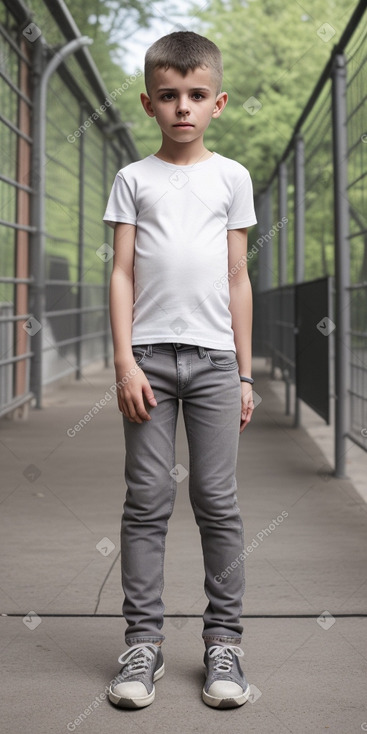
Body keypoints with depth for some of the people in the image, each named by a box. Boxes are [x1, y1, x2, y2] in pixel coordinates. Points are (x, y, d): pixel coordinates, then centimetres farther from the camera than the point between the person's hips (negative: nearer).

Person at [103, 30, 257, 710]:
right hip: (149, 354, 0)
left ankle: (223, 640, 10)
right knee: (147, 499, 0)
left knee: (217, 499, 1)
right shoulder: (134, 178, 9)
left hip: (214, 355, 1)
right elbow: (122, 274, 4)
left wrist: (245, 372, 7)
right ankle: (143, 641, 7)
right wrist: (125, 361, -6)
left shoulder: (232, 177, 11)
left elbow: (238, 279, 10)